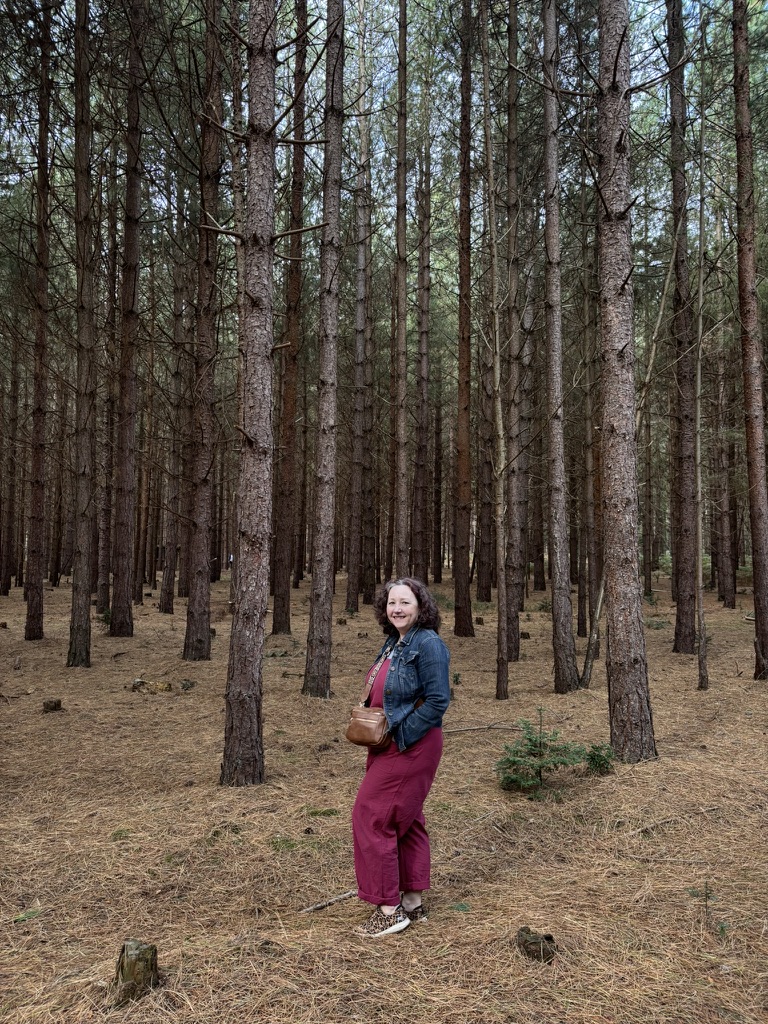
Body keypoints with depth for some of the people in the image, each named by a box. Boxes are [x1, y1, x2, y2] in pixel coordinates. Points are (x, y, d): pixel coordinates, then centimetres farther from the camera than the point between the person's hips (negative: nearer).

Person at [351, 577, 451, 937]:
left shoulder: (428, 644, -17)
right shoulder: (393, 643, 10)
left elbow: (437, 701, -22)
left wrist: (399, 733, -19)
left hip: (411, 746, -9)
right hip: (391, 745, 10)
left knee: (372, 816, -5)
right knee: (406, 820, 16)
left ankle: (389, 908, 6)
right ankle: (413, 901, 29)